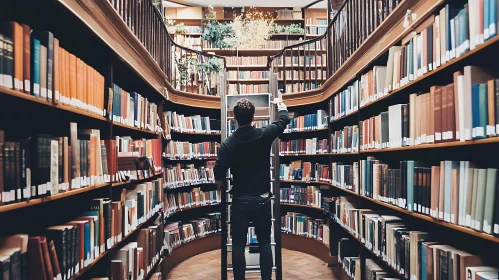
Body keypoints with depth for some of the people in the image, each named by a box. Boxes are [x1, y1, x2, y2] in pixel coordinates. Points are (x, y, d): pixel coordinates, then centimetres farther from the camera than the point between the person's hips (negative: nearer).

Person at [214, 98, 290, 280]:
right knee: (265, 242, 12)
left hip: (240, 200, -1)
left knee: (238, 244, 8)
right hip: (262, 199, 1)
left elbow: (219, 173, -8)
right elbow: (284, 121, 12)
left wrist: (220, 186, 16)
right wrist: (281, 106, 32)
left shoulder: (228, 143, -10)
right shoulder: (264, 135, -7)